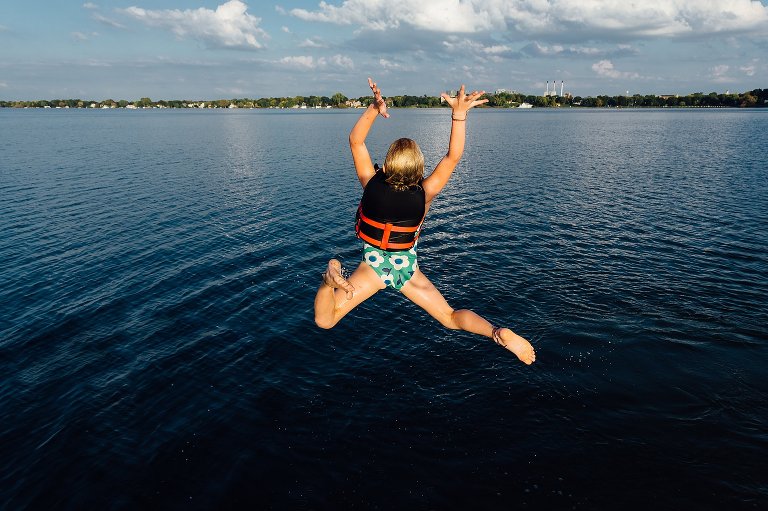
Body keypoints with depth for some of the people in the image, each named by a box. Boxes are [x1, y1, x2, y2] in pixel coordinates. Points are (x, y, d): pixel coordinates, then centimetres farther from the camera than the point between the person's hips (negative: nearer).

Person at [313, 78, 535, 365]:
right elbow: (453, 157, -15)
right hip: (407, 267, 1)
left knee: (325, 321, -5)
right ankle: (499, 334, -13)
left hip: (374, 266, -1)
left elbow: (355, 141, -11)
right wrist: (459, 114, -20)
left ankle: (331, 278, -35)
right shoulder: (424, 194, -18)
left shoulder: (372, 184, -18)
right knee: (451, 318, 11)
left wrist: (374, 109, -19)